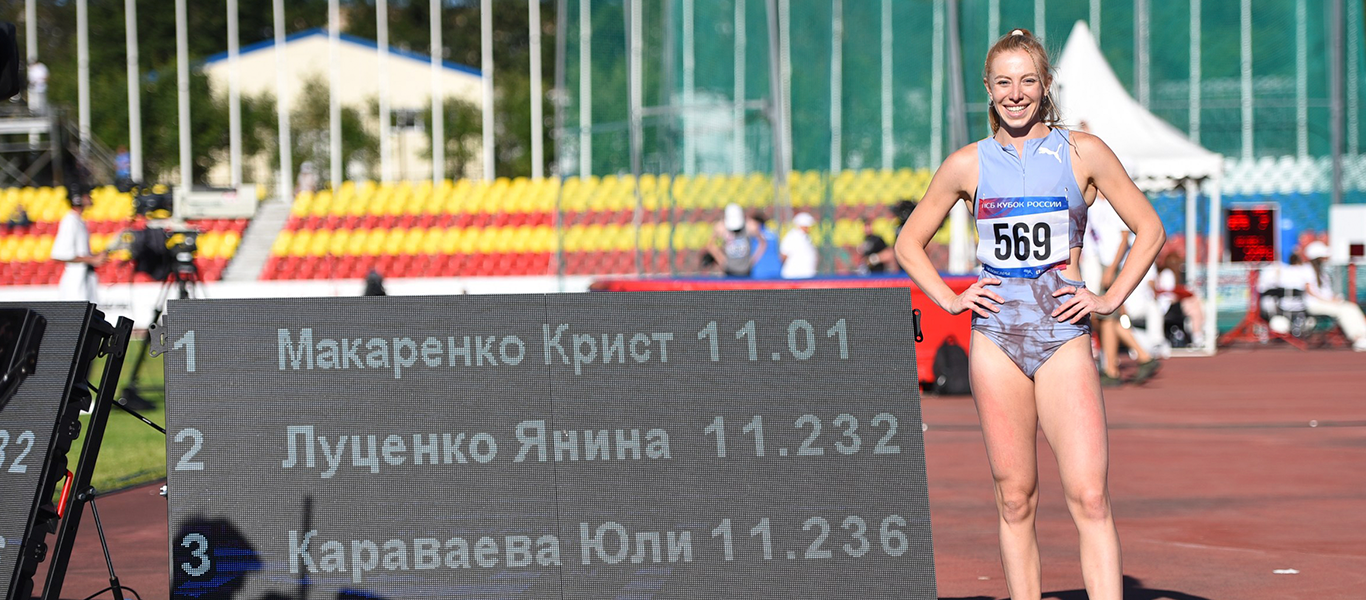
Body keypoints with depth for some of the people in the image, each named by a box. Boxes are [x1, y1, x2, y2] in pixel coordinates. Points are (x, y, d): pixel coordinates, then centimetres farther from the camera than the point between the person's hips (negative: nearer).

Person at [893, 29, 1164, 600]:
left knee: (1089, 497, -12)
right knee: (1015, 498, 3)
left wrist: (1111, 298, 1)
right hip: (996, 337, 2)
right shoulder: (968, 164, 7)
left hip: (1064, 338, -1)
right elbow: (909, 243, 17)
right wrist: (951, 299, 4)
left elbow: (1149, 230, 11)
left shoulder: (1083, 152, 4)